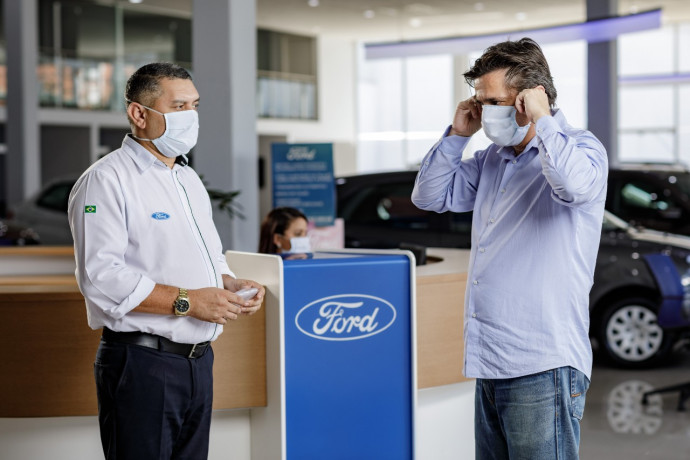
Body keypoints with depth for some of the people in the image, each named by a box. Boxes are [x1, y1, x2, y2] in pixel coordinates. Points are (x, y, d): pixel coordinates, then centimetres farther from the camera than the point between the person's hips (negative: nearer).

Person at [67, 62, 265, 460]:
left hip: (198, 360, 8)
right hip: (142, 363, -8)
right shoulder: (107, 180, -9)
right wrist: (186, 302, -21)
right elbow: (101, 275, -20)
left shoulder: (190, 180, 19)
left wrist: (230, 285, 5)